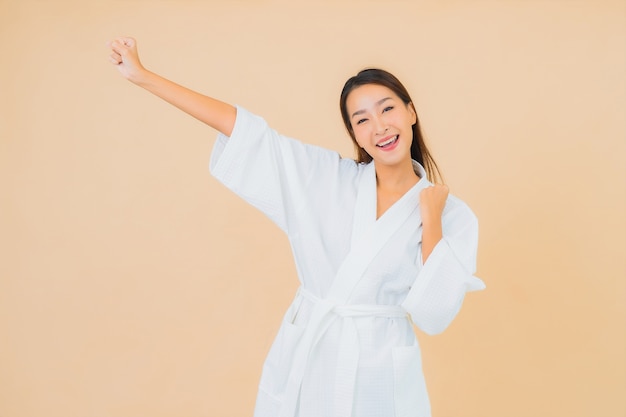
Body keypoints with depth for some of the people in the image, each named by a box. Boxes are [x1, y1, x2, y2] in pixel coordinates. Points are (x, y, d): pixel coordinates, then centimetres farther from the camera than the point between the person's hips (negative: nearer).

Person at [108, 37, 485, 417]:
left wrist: (430, 218, -15)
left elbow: (434, 315, -13)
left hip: (380, 374, -1)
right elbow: (245, 129, -6)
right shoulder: (326, 178, -3)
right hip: (302, 362, 2)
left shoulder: (453, 216, -6)